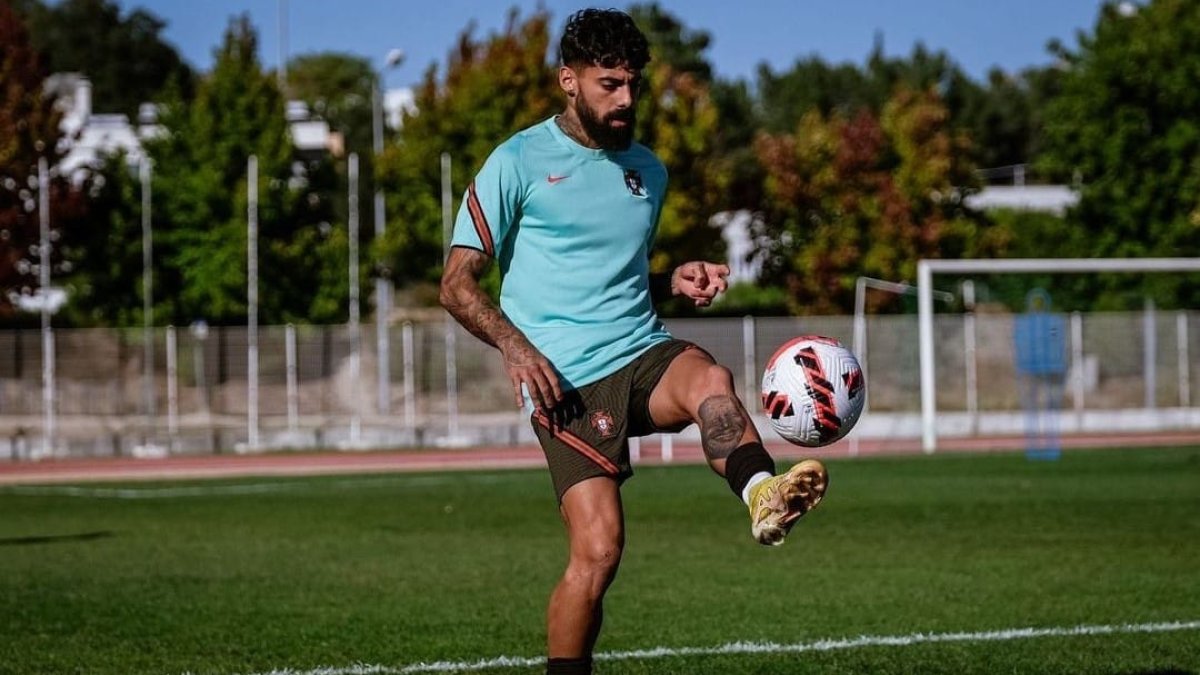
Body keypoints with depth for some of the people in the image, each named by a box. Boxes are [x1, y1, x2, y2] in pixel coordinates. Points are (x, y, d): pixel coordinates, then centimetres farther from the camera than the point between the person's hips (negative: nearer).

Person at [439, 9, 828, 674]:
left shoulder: (647, 169, 19)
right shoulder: (517, 163, 2)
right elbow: (458, 281, 0)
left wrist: (677, 282, 10)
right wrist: (513, 344, -17)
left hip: (643, 354, 4)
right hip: (567, 379, -4)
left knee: (709, 379, -33)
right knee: (598, 550, -17)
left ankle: (763, 497, -61)